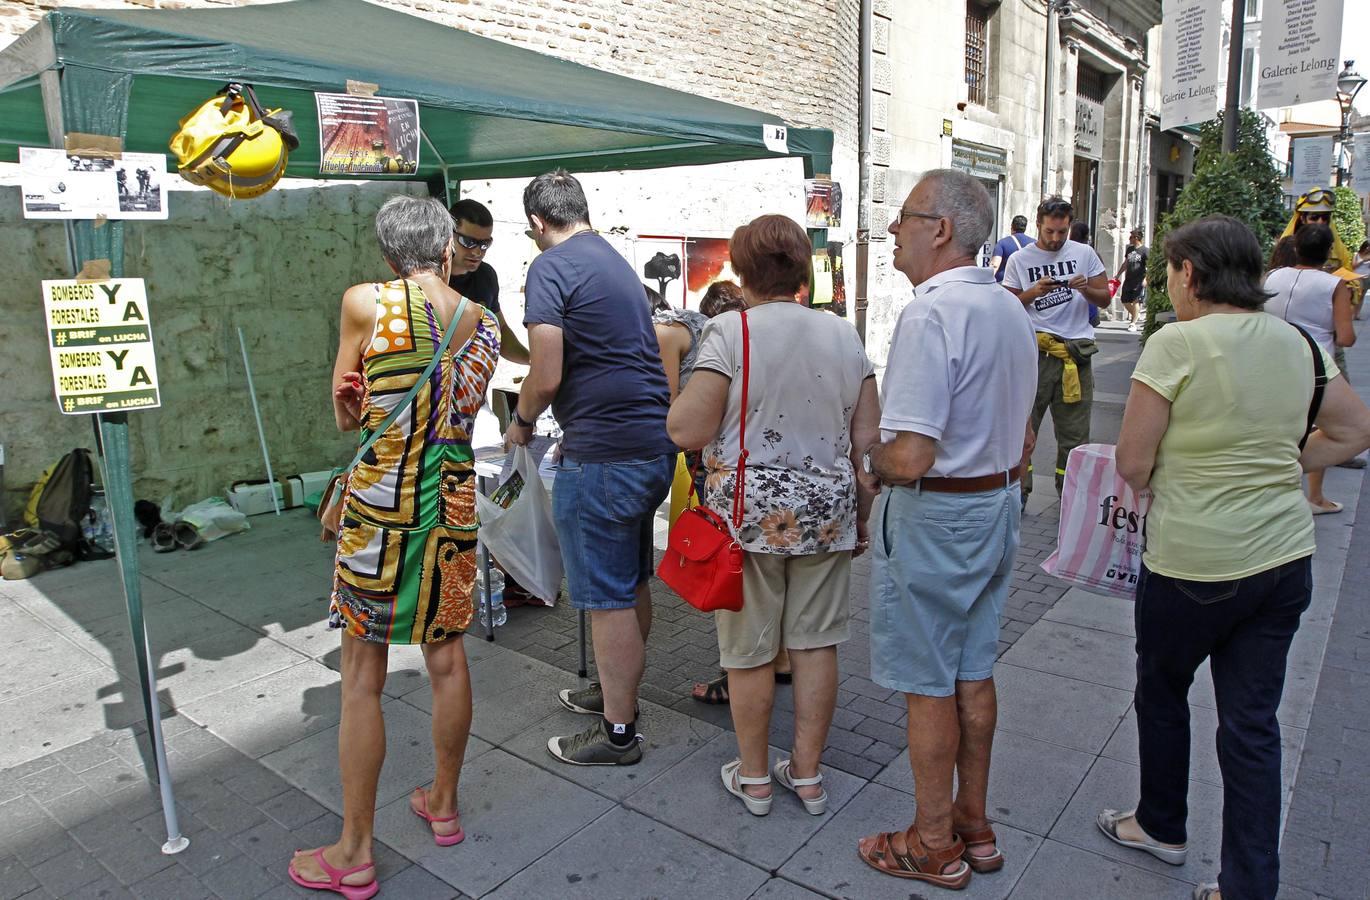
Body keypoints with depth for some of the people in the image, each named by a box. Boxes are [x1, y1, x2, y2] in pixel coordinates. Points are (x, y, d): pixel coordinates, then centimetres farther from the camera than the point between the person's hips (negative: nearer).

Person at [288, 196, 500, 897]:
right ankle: (444, 805, 36)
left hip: (380, 501, -4)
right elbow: (465, 410, 9)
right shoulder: (482, 323, 3)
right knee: (446, 657, 18)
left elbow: (346, 416, 1)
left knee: (362, 679, 6)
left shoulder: (364, 303, -8)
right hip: (454, 499, 5)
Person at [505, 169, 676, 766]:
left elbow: (546, 376, -17)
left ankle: (617, 732, 15)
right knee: (632, 584, 20)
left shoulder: (551, 267, -9)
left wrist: (522, 422, 3)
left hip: (604, 458, -9)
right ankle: (616, 691, 37)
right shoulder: (616, 262, 18)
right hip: (654, 447, 9)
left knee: (608, 597, 2)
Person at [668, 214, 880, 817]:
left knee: (750, 649, 9)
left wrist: (677, 399, 6)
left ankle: (754, 778, 25)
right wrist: (861, 517, 14)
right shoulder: (844, 335, 4)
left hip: (751, 513, -4)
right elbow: (867, 440, 4)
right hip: (826, 512, 4)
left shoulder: (730, 332, -11)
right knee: (815, 642, 14)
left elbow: (687, 432, -15)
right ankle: (807, 775, 27)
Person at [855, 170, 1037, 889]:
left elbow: (910, 457, -28)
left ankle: (934, 847, 24)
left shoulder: (929, 315, -23)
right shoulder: (1011, 309, 7)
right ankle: (974, 827, 35)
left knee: (927, 687, 6)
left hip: (932, 516, -9)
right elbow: (1020, 438, 14)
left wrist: (864, 458, -9)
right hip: (998, 506, 9)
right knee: (973, 674, 19)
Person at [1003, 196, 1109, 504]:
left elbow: (1104, 299, 12)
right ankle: (1019, 490, 11)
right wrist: (1034, 291, -12)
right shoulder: (1020, 259, 6)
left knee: (1074, 433, 5)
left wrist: (1086, 289, -9)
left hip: (1077, 354, 2)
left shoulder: (1084, 254, 10)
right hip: (1035, 351, -1)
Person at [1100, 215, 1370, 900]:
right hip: (1285, 557, 6)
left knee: (1161, 692, 19)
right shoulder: (1295, 342, 3)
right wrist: (1272, 468, 14)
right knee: (1253, 722, 13)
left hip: (1193, 561, -6)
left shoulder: (1176, 343, -16)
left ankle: (1161, 826, 39)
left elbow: (1132, 464, -16)